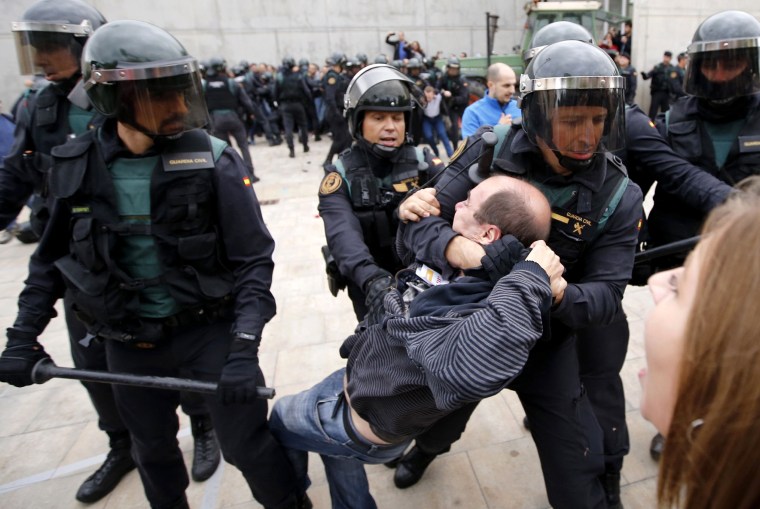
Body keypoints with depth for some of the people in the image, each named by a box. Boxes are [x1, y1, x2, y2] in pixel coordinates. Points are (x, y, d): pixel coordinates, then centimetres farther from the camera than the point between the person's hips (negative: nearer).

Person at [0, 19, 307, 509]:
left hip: (209, 330, -3)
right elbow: (53, 256, 8)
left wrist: (244, 346, -21)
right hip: (129, 343, 4)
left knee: (249, 445, 4)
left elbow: (253, 259, -14)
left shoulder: (213, 162, -15)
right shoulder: (77, 167, -5)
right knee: (152, 448, 23)